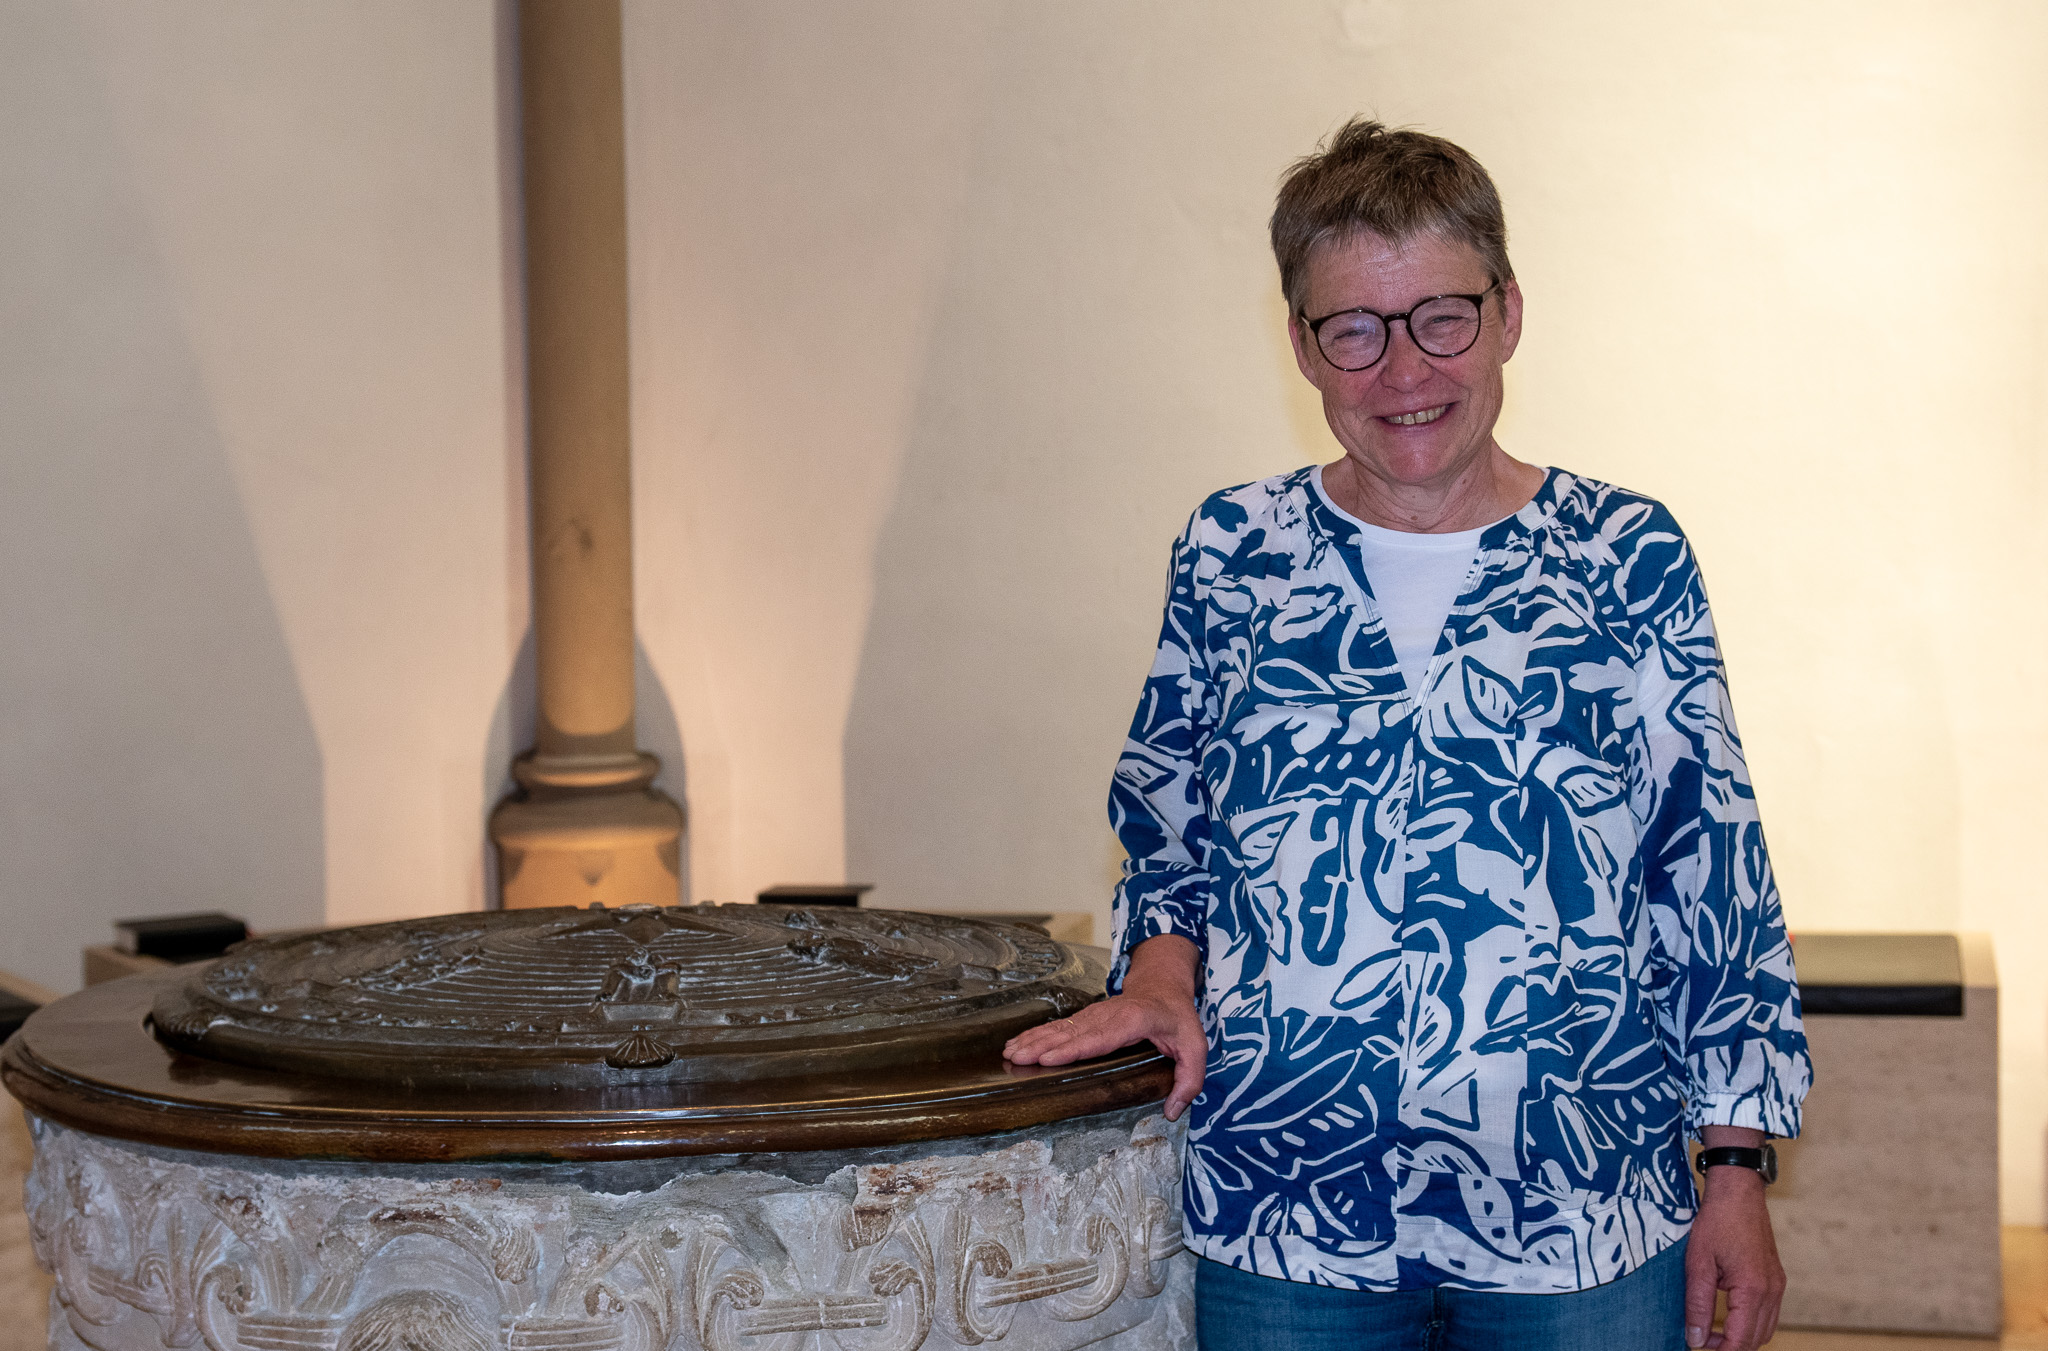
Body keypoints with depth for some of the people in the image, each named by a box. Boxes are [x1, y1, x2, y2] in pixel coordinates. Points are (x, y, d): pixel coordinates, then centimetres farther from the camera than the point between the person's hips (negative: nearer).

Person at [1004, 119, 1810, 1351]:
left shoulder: (1630, 560, -1)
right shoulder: (1230, 557, 3)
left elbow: (1717, 887, 1)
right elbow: (1170, 833, 14)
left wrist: (1737, 1166, 0)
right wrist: (1160, 972, -5)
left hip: (1588, 1220, -1)